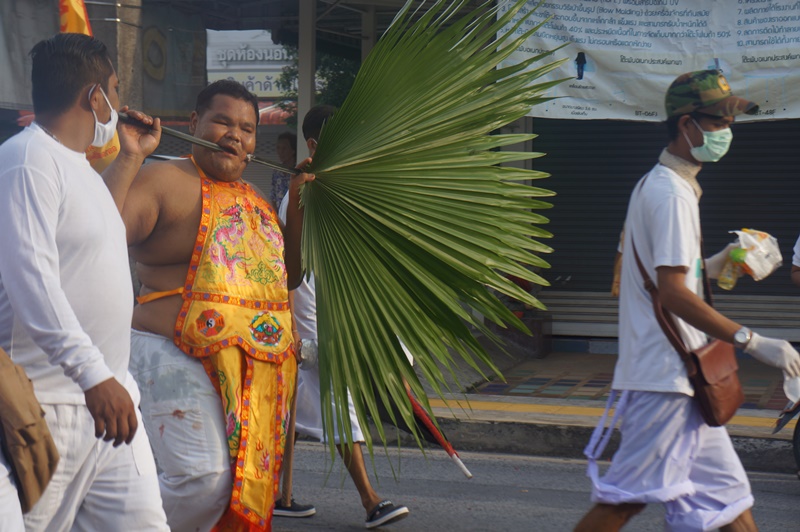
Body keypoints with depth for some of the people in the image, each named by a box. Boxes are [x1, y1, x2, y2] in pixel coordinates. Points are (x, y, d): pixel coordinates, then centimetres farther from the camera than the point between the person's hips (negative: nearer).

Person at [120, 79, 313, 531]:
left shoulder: (254, 201, 19)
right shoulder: (166, 181, -5)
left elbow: (289, 276, 24)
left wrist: (297, 208, 14)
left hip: (261, 367, 8)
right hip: (180, 357, -8)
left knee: (252, 483, 9)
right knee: (205, 479, -19)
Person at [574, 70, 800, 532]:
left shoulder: (664, 186, 16)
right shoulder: (670, 193, -16)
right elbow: (673, 293, -23)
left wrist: (716, 265, 13)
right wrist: (751, 341, -23)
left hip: (682, 373, 10)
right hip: (663, 373, -10)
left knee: (725, 489, 12)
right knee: (630, 495, -4)